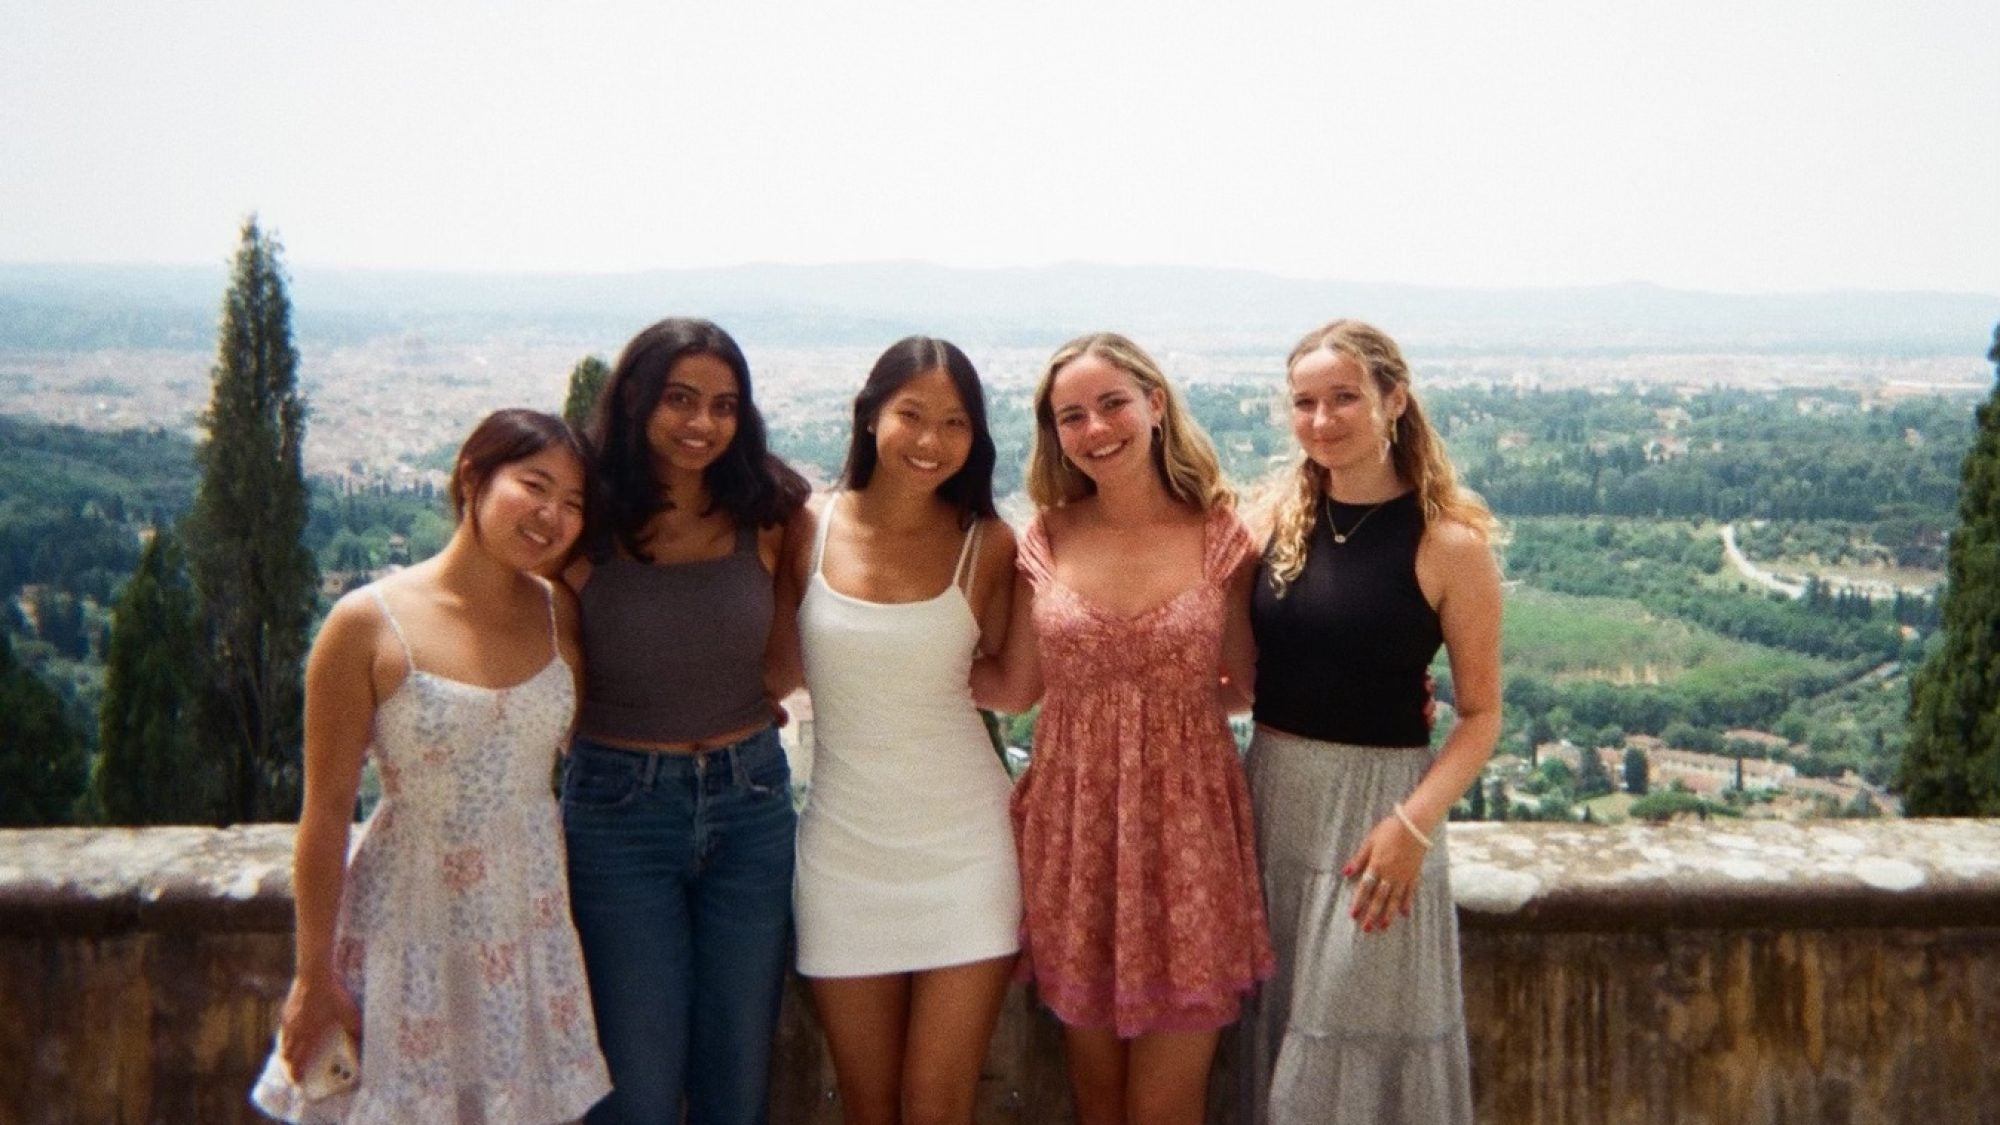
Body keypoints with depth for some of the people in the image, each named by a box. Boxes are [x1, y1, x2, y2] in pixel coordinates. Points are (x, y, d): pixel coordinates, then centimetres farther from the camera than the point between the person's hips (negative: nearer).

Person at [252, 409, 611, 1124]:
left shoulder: (560, 615, 1)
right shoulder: (369, 624, -12)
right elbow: (326, 811, -9)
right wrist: (314, 976, -7)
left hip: (532, 923, 4)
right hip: (411, 930, -4)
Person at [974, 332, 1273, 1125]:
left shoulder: (1220, 537, -4)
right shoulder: (1050, 539, 1)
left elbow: (1243, 687, 5)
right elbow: (1013, 688, 4)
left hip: (1185, 826, -2)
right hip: (1073, 824, 2)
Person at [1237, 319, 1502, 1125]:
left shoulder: (1449, 543, -10)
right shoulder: (1278, 515, 2)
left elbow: (1480, 714, -8)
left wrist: (1414, 824, -19)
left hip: (1377, 802, -4)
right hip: (1270, 793, 4)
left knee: (1364, 1041, 5)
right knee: (1278, 1029, 15)